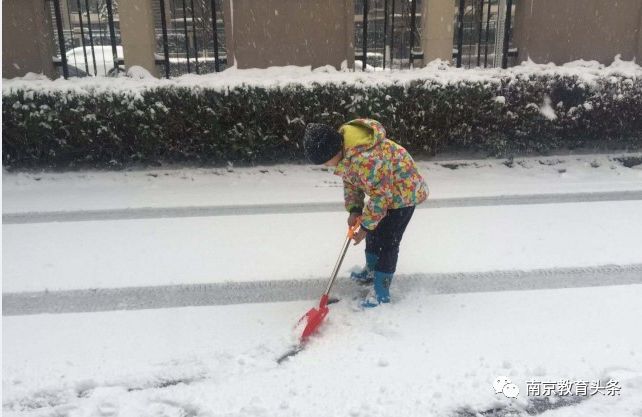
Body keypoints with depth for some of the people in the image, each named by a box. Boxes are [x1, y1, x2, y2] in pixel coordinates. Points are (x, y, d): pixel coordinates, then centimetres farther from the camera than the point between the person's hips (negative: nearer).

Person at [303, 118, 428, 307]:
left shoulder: (366, 159, -40)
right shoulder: (343, 149, -9)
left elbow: (381, 196, -31)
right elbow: (350, 181, 5)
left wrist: (365, 226, -20)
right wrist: (354, 209, -6)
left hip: (403, 191, -9)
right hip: (383, 189, 9)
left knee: (387, 240, -7)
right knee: (373, 230, 20)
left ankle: (381, 291, 4)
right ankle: (372, 270, 40)